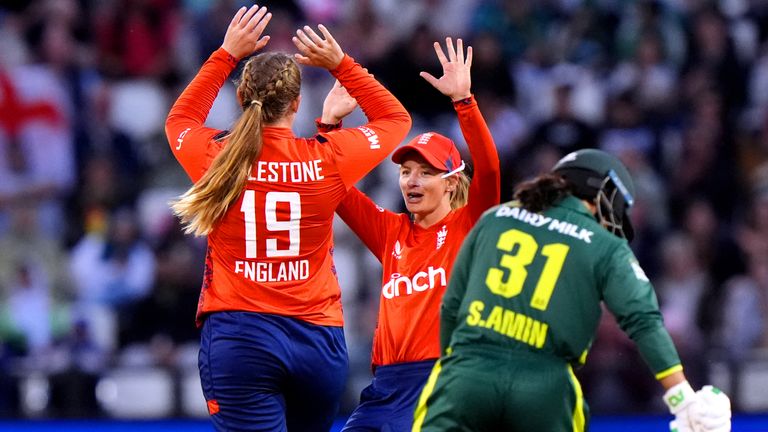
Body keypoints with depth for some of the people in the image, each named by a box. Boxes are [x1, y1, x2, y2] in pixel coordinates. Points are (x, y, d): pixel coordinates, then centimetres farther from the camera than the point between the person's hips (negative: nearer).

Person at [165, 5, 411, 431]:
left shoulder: (215, 156, -1)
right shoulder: (327, 159, -1)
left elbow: (179, 118, 25)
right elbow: (395, 118, 18)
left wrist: (226, 54, 25)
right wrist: (340, 63, 14)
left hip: (238, 336, -2)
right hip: (318, 337, 2)